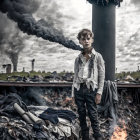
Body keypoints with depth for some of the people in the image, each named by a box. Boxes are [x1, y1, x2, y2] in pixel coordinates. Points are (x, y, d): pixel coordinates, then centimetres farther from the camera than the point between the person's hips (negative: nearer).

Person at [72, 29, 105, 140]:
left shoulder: (97, 56, 2)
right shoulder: (78, 58, 11)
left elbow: (102, 76, -1)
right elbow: (75, 76, 13)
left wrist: (99, 93, -8)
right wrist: (73, 93, 8)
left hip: (91, 89, -3)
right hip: (79, 89, 4)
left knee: (93, 115, -5)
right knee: (81, 115, 7)